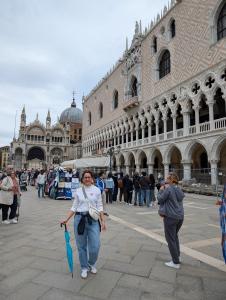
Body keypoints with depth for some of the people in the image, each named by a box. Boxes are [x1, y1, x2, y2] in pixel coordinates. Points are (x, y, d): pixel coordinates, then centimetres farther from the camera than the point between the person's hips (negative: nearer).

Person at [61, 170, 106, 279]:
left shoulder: (97, 190, 1)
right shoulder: (78, 191, 4)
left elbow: (99, 207, 2)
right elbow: (74, 207, 6)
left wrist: (103, 221, -2)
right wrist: (67, 219, -2)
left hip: (93, 220, -1)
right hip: (80, 219, 1)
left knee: (95, 246, -1)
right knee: (81, 246, 10)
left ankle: (92, 264, 31)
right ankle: (84, 268, 32)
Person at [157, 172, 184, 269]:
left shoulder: (168, 189, -17)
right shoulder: (179, 190, 6)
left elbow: (160, 199, -10)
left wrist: (161, 190, 4)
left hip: (170, 217, -8)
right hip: (180, 216, 8)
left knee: (170, 239, 5)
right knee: (175, 236, 26)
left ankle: (176, 262, 13)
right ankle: (177, 256, 33)